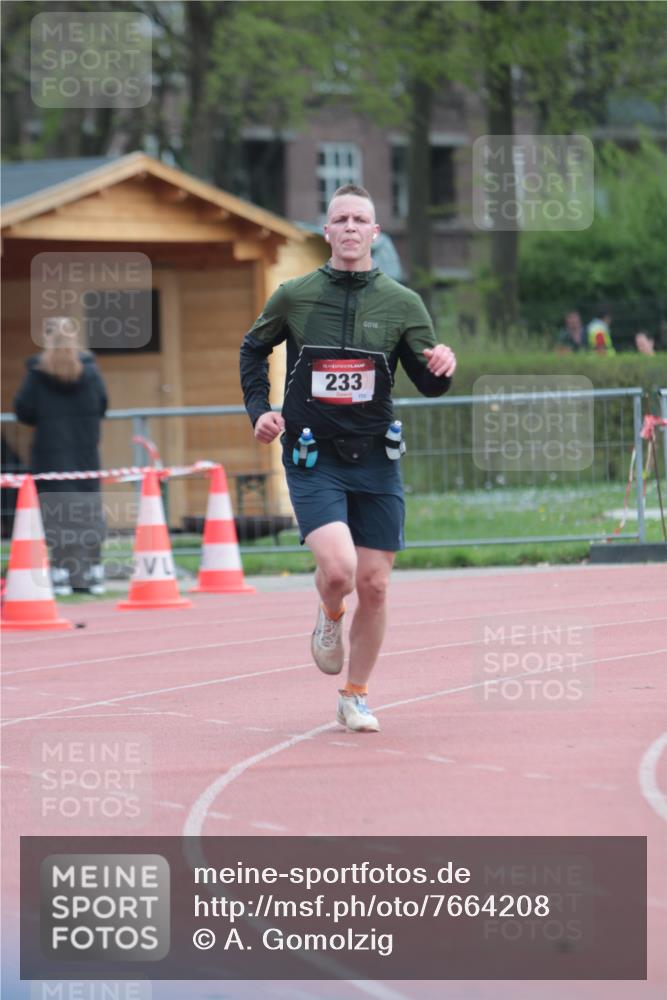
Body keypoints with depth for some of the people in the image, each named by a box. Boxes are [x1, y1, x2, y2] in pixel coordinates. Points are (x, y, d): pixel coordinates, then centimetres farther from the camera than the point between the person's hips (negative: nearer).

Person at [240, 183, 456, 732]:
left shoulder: (402, 304, 1)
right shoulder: (294, 297, -1)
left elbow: (428, 384, 5)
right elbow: (254, 349, 17)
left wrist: (442, 368, -18)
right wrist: (259, 409, 4)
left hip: (375, 460, 2)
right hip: (312, 459, -2)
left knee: (374, 585, 2)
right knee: (338, 567, -22)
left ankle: (355, 697, 20)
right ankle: (329, 619, 14)